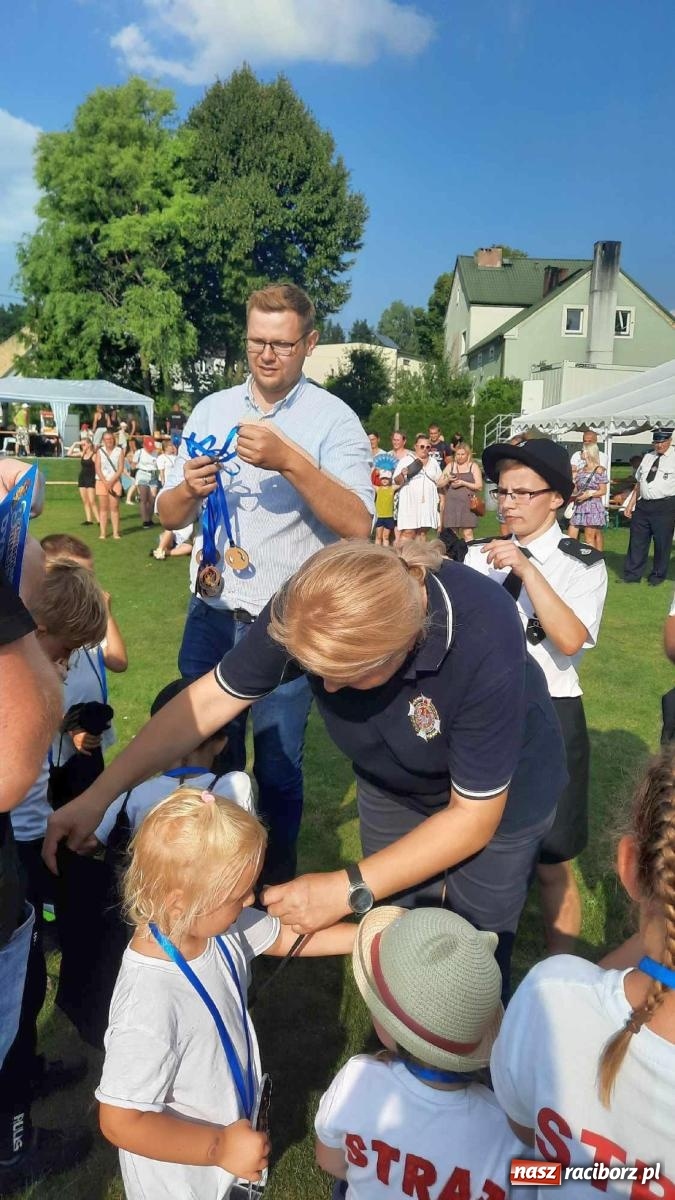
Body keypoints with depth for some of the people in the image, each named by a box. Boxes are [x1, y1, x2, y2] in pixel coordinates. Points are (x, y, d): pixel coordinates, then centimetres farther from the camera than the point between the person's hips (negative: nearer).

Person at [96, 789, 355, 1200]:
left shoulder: (213, 923, -18)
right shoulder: (150, 1006, -39)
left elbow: (286, 937, -3)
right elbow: (120, 1122, -31)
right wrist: (220, 1148, -29)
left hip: (230, 1122, 7)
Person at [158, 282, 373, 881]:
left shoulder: (334, 420, -5)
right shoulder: (211, 411, 7)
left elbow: (357, 525, -17)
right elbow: (168, 516, 8)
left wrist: (289, 460, -28)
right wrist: (189, 489, -15)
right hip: (210, 617, 4)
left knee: (278, 766, 7)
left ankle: (278, 882, 31)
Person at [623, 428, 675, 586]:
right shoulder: (647, 457, 14)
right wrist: (630, 505, 15)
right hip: (643, 505, 5)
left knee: (661, 543, 5)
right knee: (637, 542, 10)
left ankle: (657, 576, 20)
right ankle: (632, 575, 19)